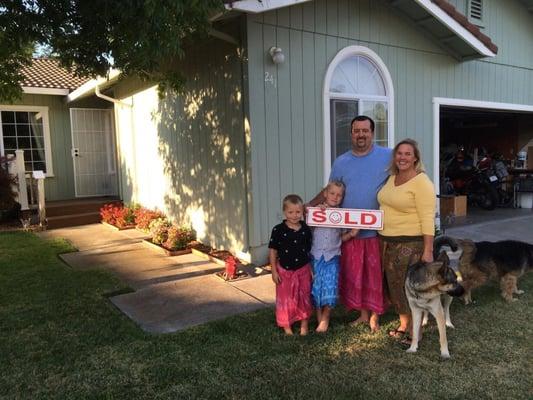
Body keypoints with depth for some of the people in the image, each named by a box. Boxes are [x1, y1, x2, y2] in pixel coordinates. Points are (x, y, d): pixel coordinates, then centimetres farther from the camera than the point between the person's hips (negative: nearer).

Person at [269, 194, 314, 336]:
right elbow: (272, 250, -6)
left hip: (303, 270, 2)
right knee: (285, 299, 8)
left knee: (304, 297, 11)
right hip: (285, 271, -2)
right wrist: (274, 271, -6)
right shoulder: (278, 230, -11)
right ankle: (286, 325, 25)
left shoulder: (306, 229, -3)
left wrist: (311, 269, 6)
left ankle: (304, 324, 29)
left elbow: (309, 250, 5)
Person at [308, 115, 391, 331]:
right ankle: (363, 313, 30)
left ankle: (375, 316, 25)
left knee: (375, 274, 6)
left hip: (377, 230, -3)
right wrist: (308, 206, 2)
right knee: (353, 274, 12)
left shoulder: (387, 157, -4)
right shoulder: (341, 162, 6)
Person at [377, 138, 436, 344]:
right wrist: (383, 240, 15)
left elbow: (427, 218, -16)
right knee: (394, 285, 14)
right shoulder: (392, 178, 11)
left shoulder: (421, 182, -12)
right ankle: (403, 325, 31)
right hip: (387, 241, 7)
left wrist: (428, 250, -20)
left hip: (410, 243, -7)